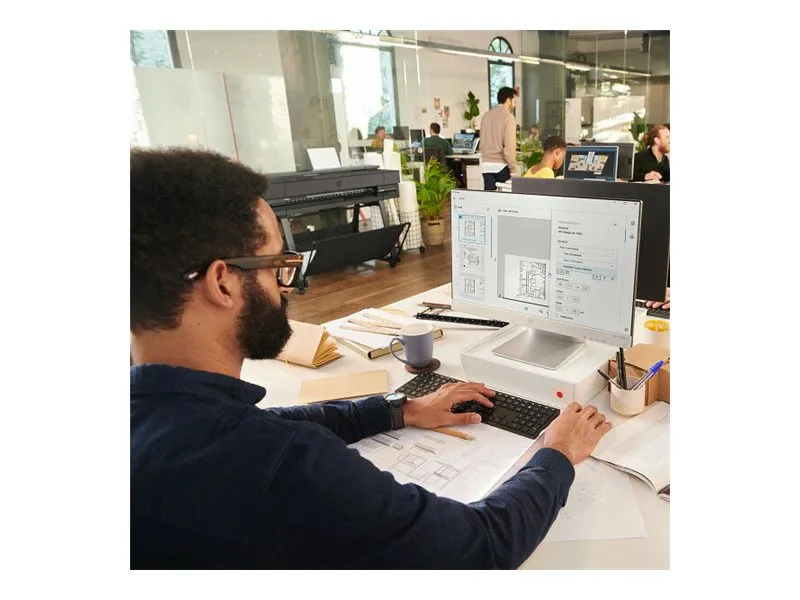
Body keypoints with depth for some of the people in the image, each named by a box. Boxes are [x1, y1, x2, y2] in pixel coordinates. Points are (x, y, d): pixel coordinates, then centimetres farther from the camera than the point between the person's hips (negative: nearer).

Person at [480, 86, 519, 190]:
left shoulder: (486, 116, 9)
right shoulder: (508, 117, -10)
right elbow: (509, 146, -16)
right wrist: (513, 170, -13)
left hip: (486, 164, 6)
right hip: (502, 165, -6)